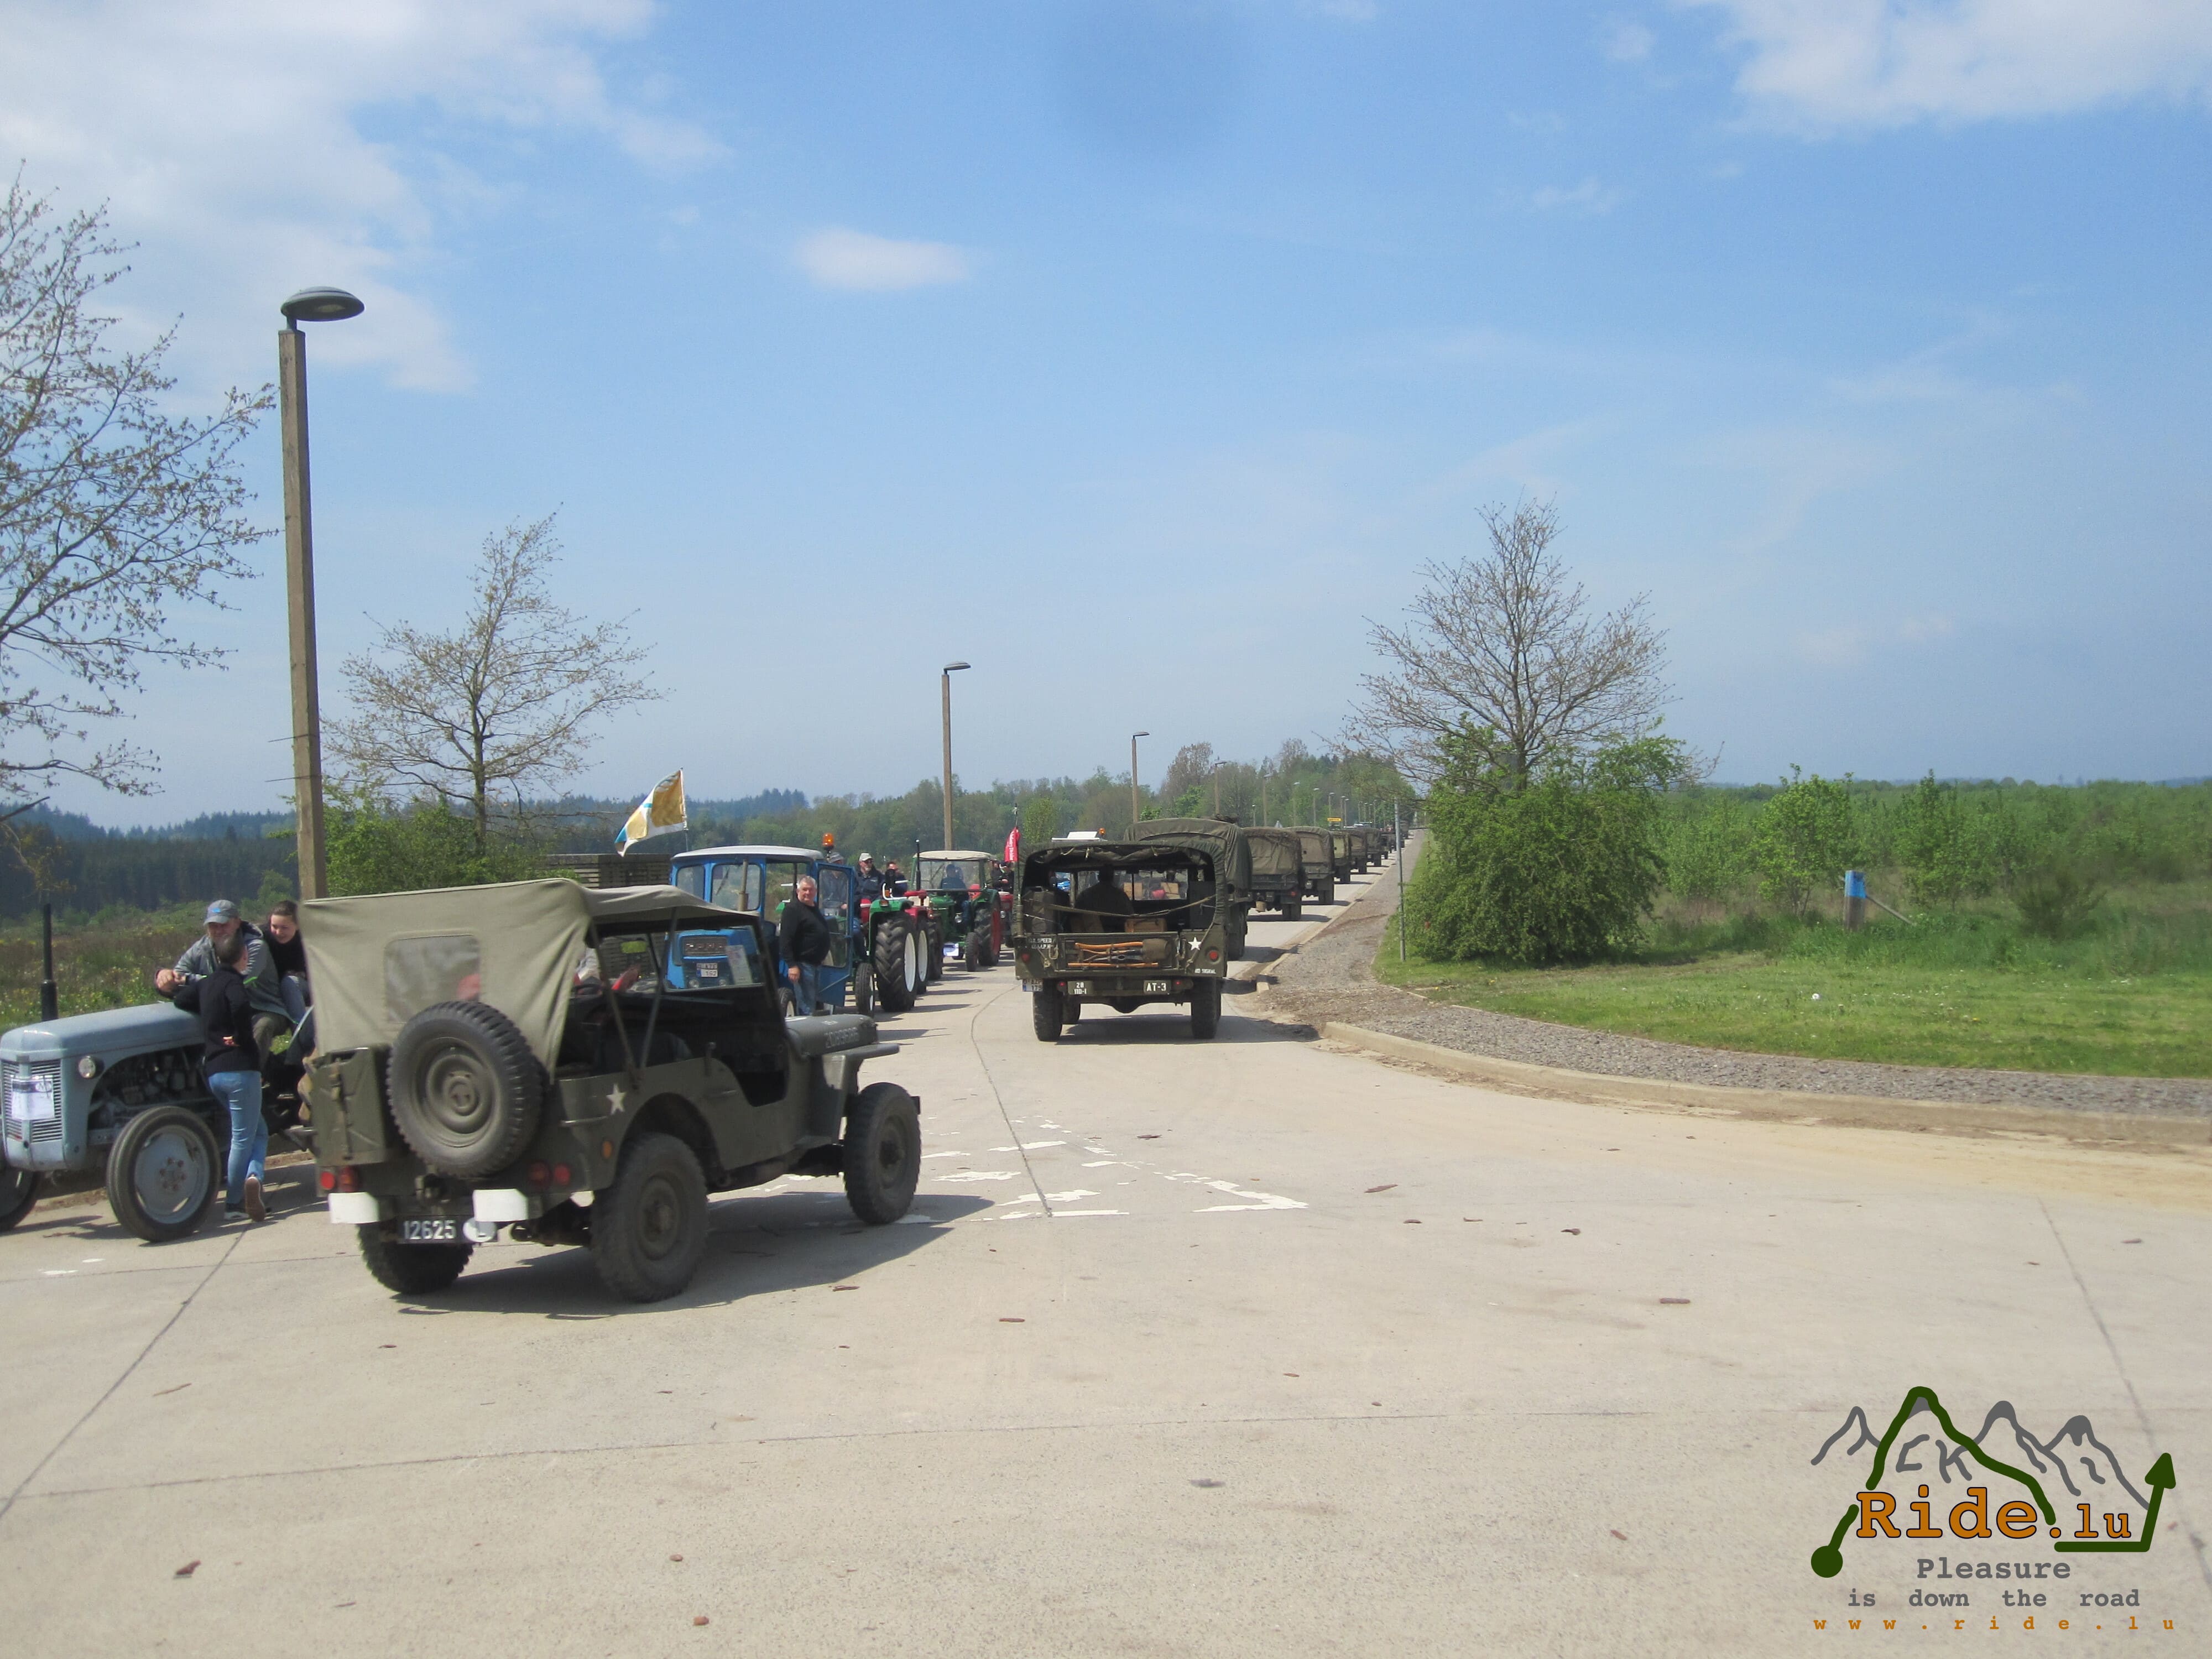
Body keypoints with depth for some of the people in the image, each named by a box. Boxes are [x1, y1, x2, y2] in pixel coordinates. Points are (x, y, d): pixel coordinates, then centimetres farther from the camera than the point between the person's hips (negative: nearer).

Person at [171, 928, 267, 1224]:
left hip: (213, 1073, 8)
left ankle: (251, 1177, -3)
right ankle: (233, 1204, -7)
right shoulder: (232, 982, -10)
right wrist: (243, 1037, -17)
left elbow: (182, 999, 27)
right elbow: (240, 1005, -31)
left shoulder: (206, 983, 13)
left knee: (258, 1130, 14)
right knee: (243, 1137, -1)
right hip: (240, 1068, -8)